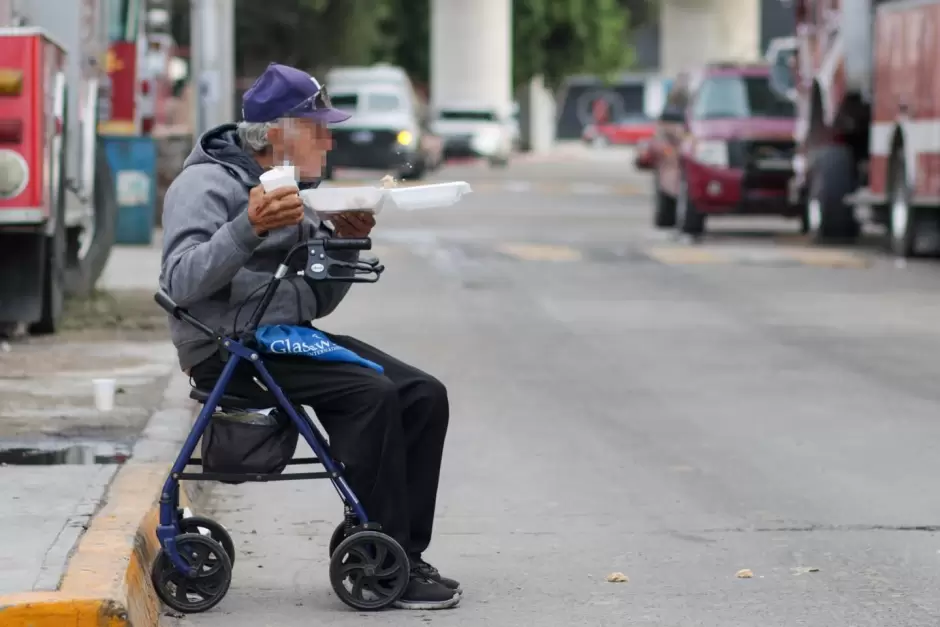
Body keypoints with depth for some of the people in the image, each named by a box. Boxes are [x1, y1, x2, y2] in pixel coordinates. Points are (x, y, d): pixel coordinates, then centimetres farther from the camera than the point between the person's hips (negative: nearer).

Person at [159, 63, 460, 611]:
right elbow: (182, 282, -24)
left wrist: (343, 243, 2)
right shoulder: (207, 184, -8)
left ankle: (405, 556, -7)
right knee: (370, 394, -27)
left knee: (424, 396, -9)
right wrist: (248, 228, -35)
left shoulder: (293, 191, 20)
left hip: (291, 337, 9)